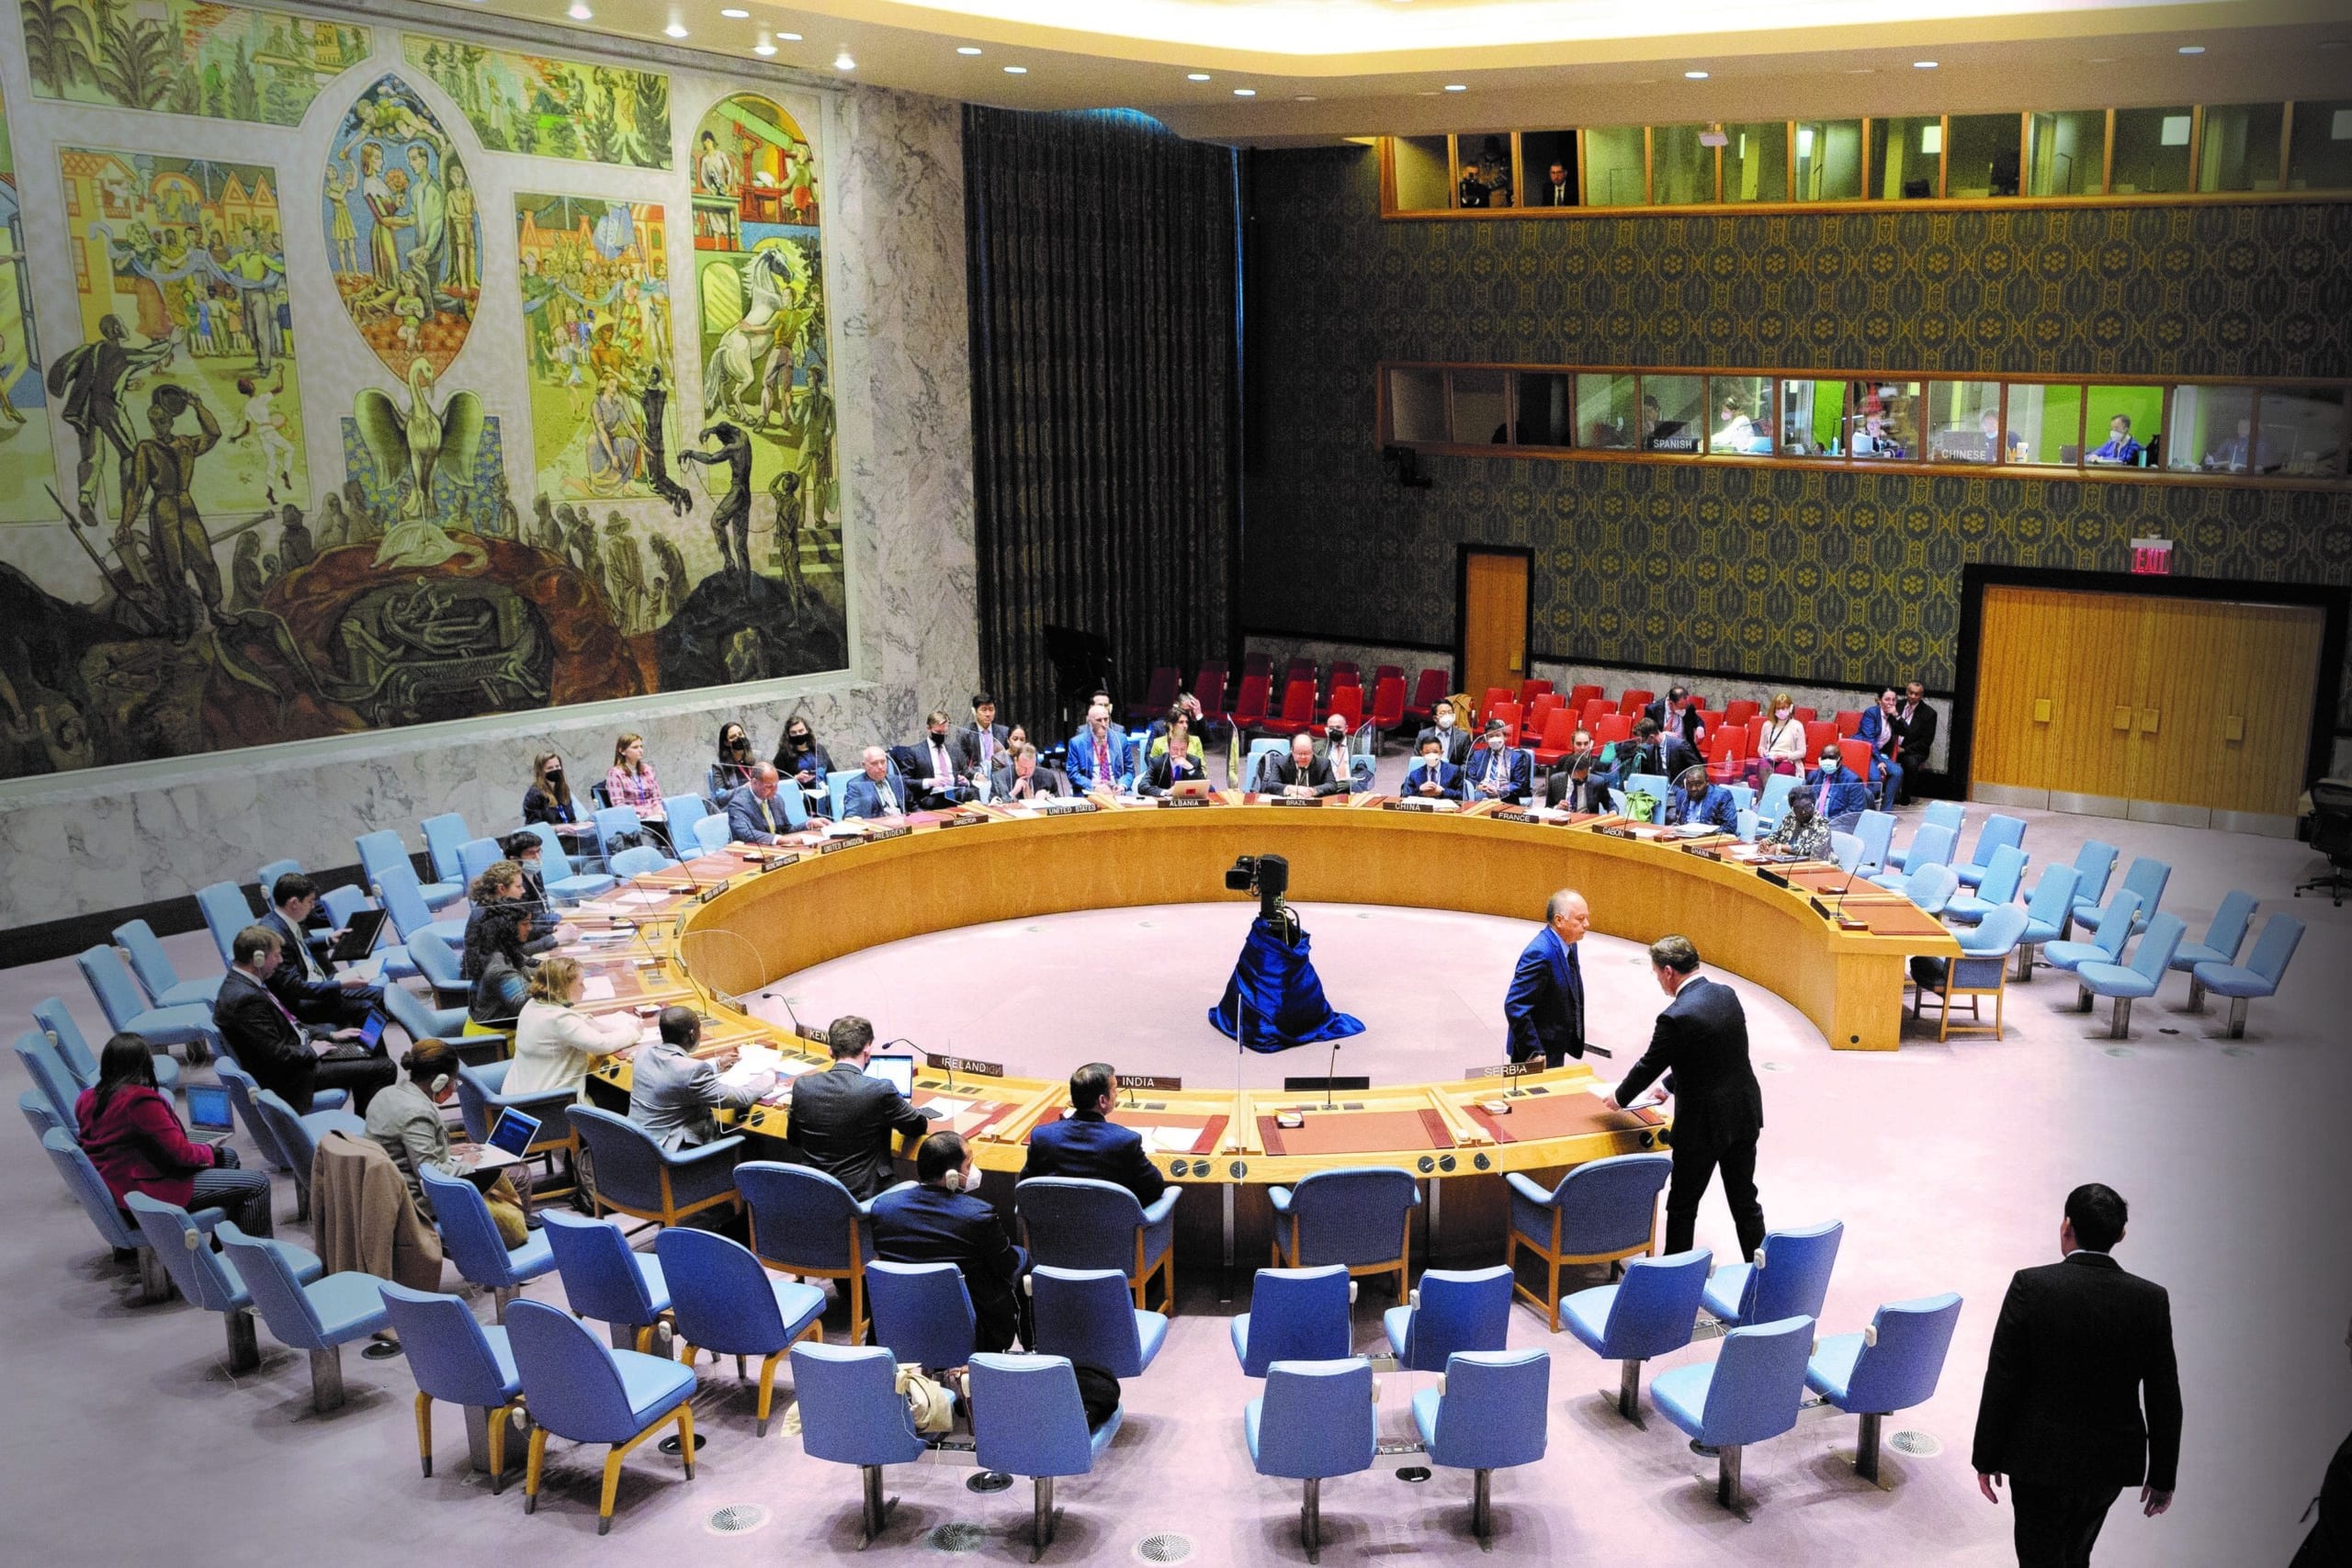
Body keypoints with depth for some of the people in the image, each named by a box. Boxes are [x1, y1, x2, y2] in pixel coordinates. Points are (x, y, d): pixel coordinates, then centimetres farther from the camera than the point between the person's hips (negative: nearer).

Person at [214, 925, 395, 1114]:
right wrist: (313, 1052, -10)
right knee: (383, 1068, -10)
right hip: (287, 1077, -11)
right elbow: (278, 1055, -27)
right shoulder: (245, 999, -27)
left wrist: (330, 1035, 12)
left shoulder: (239, 982, 5)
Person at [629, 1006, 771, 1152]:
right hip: (670, 1152, -7)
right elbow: (740, 1098, -14)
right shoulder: (693, 1071, -23)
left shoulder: (644, 1054, -1)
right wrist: (769, 1078, 4)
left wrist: (717, 1064, 26)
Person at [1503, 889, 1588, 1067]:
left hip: (1556, 1049, 9)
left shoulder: (1567, 945, 3)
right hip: (1537, 1056, -9)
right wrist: (1534, 1052, -25)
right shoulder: (1540, 954, -26)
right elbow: (1515, 1007, -28)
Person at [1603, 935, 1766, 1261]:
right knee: (1744, 1199, 17)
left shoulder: (1676, 1017, -23)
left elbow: (1649, 1065, -10)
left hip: (1703, 1124, -7)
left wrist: (1620, 1099, 8)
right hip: (1745, 1115, 7)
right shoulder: (1726, 995, 1)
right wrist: (1670, 1086, 21)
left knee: (1682, 1206, 9)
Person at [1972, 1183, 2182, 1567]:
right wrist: (2162, 1476, 9)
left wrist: (1986, 1458, -2)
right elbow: (2164, 1400, -3)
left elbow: (2001, 1382, -13)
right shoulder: (2151, 1299, -8)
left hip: (2040, 1459, -3)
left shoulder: (2031, 1286, -16)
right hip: (2112, 1463, 3)